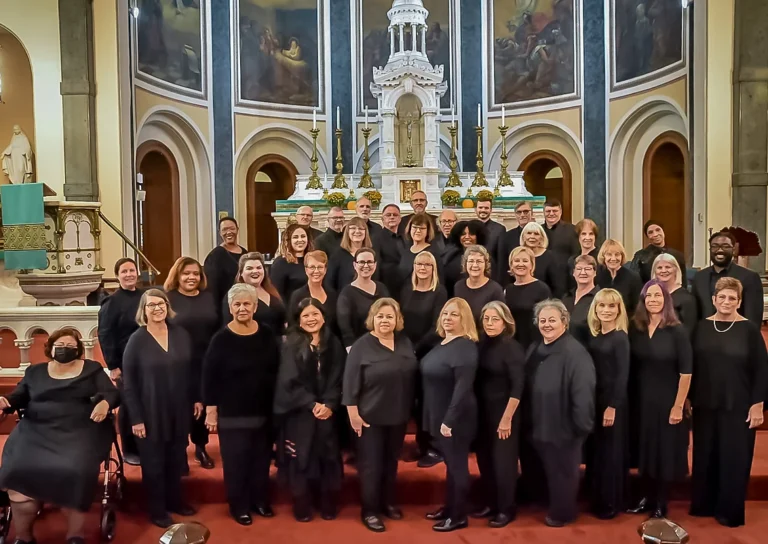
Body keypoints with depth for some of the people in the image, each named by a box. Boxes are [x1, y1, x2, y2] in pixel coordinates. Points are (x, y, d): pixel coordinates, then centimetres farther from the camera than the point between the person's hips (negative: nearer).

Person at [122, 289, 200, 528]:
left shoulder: (181, 334, 0)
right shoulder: (137, 340, -11)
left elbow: (191, 370, 9)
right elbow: (128, 382, -9)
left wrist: (197, 398, 7)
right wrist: (136, 417, -12)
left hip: (179, 411, 3)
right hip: (151, 413, -3)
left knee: (176, 459, 15)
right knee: (154, 462, 10)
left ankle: (174, 500, 36)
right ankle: (157, 510, 26)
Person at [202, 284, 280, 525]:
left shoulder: (267, 335, -1)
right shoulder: (221, 339, -11)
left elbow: (277, 371, 6)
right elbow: (209, 377, -9)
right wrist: (211, 410, -10)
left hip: (263, 410, 3)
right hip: (231, 413, -3)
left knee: (262, 458, 14)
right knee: (236, 461, 6)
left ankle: (261, 500, 33)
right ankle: (239, 506, 24)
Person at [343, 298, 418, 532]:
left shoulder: (405, 343, 2)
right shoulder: (362, 346, -12)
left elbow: (413, 377, 9)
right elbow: (351, 382, -13)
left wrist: (411, 409, 9)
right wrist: (353, 413, -16)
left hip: (398, 416, 5)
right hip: (370, 417, -5)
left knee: (392, 461, 18)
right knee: (371, 464, 5)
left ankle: (389, 502, 34)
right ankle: (369, 510, 18)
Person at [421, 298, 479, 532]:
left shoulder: (465, 347, -20)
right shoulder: (441, 343, 9)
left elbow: (463, 387, -25)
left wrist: (449, 420, -25)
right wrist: (440, 418, 15)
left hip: (455, 418, -9)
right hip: (438, 416, 9)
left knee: (458, 464, 4)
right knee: (449, 462, 19)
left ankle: (459, 516, 17)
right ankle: (449, 506, 32)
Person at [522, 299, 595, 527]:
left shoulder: (575, 353, -21)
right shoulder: (535, 350, 6)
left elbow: (583, 394, -22)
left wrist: (581, 425, -20)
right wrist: (528, 420, 14)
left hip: (563, 427, -8)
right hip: (538, 425, 8)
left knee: (561, 471, 10)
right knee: (546, 469, 22)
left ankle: (561, 512, 30)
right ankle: (554, 506, 43)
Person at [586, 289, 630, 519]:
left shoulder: (620, 338, -10)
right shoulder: (592, 335, 7)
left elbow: (622, 374, -14)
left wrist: (612, 406, -17)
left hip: (612, 400, -6)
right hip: (592, 399, 6)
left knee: (610, 451, 4)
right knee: (594, 450, 12)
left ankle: (611, 503, 16)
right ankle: (596, 499, 25)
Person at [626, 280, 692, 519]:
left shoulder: (677, 331, -11)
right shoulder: (636, 329, 0)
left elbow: (686, 372, -12)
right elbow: (630, 367, 3)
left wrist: (678, 406, -14)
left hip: (667, 401, -4)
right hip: (641, 400, 4)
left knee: (665, 451, 8)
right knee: (644, 449, 12)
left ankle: (661, 502, 24)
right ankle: (648, 497, 29)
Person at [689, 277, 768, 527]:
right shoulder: (702, 327, 3)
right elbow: (692, 365, 7)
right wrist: (688, 398, 6)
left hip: (738, 406, -3)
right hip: (705, 404, 3)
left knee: (734, 458, 5)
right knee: (705, 456, 11)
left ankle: (730, 510, 19)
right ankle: (703, 504, 25)